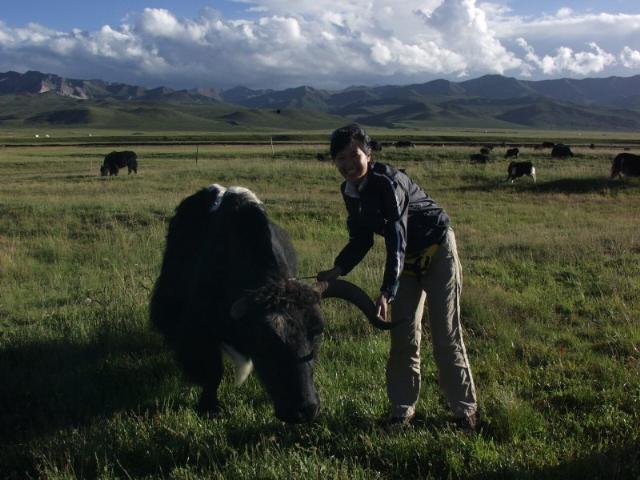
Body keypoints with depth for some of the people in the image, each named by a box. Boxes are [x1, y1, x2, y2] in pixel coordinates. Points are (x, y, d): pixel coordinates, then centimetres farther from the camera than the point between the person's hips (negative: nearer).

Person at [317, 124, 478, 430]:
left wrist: (386, 292, -46)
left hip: (438, 252, -7)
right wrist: (337, 270, -12)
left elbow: (396, 240, -38)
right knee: (403, 336, 7)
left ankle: (465, 410, 13)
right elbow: (361, 238, 4)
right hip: (407, 258, 7)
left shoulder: (388, 183, -30)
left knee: (446, 336, -2)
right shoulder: (349, 191, -5)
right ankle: (402, 410, 18)